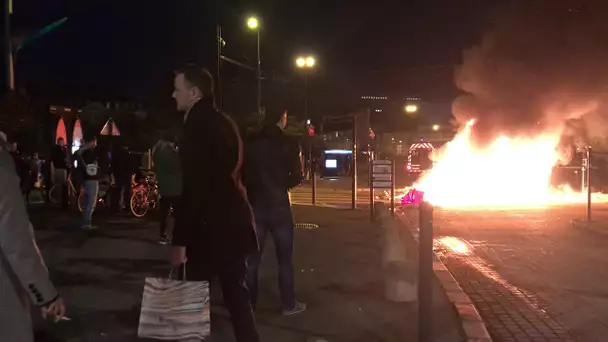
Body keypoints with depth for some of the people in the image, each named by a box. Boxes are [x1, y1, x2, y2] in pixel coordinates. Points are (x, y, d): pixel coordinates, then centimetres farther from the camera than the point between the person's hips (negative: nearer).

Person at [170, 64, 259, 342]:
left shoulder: (198, 124, -16)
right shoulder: (222, 121, 13)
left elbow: (194, 188, -22)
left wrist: (180, 240, -19)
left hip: (211, 225, -9)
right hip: (232, 220, 9)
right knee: (235, 291, 16)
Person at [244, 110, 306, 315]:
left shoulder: (251, 144, 1)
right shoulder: (288, 145, -7)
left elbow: (243, 174, 3)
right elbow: (297, 178, -6)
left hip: (255, 206, 3)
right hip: (279, 206, -3)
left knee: (252, 257, 10)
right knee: (284, 258, 7)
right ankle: (289, 305, 13)